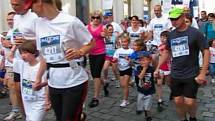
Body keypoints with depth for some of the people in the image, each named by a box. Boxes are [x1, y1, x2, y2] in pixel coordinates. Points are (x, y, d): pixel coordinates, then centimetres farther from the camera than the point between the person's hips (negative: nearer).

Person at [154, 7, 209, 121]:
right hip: (175, 75, 4)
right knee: (178, 101, 7)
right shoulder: (171, 35, 5)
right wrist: (158, 68, 12)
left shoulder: (195, 33, -10)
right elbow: (167, 52, 18)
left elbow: (206, 52, -9)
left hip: (191, 75, -4)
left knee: (189, 102, -3)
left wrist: (203, 73, -15)